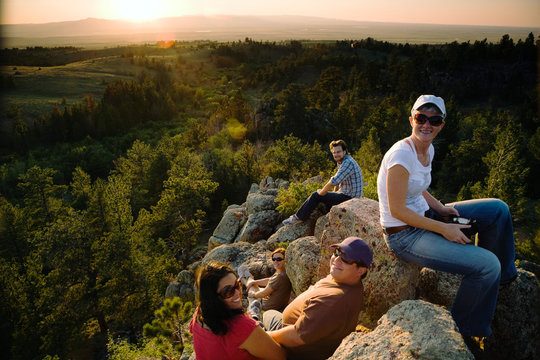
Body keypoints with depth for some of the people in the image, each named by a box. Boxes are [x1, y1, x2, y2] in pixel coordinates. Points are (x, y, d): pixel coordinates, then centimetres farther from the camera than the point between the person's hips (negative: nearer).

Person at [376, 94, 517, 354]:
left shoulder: (428, 150, 3)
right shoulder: (402, 155, -25)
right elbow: (397, 210, -24)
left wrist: (440, 208, -1)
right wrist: (444, 229, -20)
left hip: (423, 218, 9)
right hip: (404, 235, -9)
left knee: (498, 210, 9)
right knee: (488, 265, -17)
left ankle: (504, 276, 27)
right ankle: (461, 329, 7)